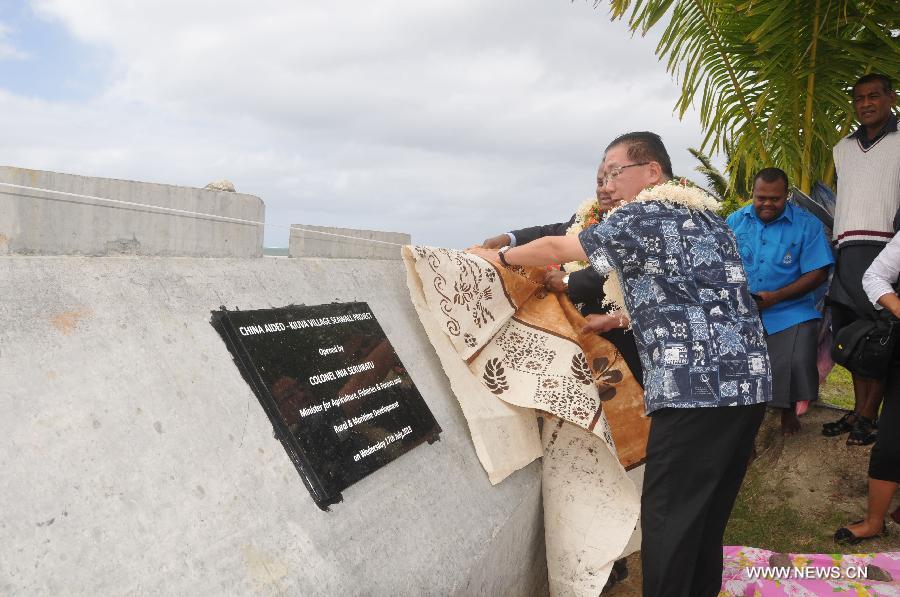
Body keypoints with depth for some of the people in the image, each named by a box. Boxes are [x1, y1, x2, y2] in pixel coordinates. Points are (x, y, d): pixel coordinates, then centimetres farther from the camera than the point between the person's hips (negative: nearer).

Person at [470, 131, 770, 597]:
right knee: (707, 514, 17)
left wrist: (499, 256, 17)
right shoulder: (706, 216, 20)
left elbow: (556, 249, 1)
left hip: (696, 388, -9)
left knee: (668, 517, -2)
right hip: (747, 382, 9)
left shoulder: (641, 216, -6)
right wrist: (616, 320, 29)